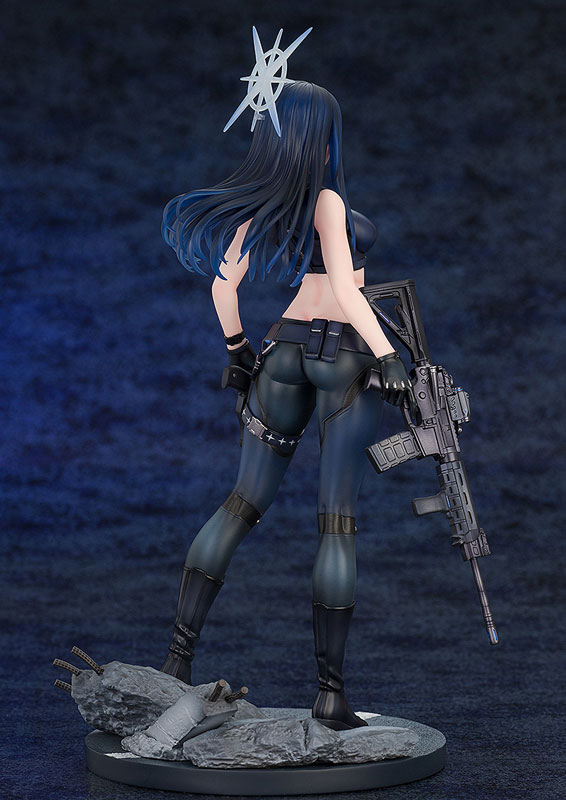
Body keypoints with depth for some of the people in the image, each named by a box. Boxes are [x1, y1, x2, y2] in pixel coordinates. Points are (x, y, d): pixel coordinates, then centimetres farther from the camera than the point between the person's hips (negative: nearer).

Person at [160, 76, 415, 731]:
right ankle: (330, 692, 1)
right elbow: (346, 291, -21)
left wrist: (237, 347, 23)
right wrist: (388, 357, -19)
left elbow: (223, 283, 10)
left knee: (243, 504, 11)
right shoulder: (327, 199, -14)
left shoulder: (263, 202, 6)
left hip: (285, 350, 6)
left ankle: (178, 655, 7)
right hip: (345, 357, -6)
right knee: (337, 523, -3)